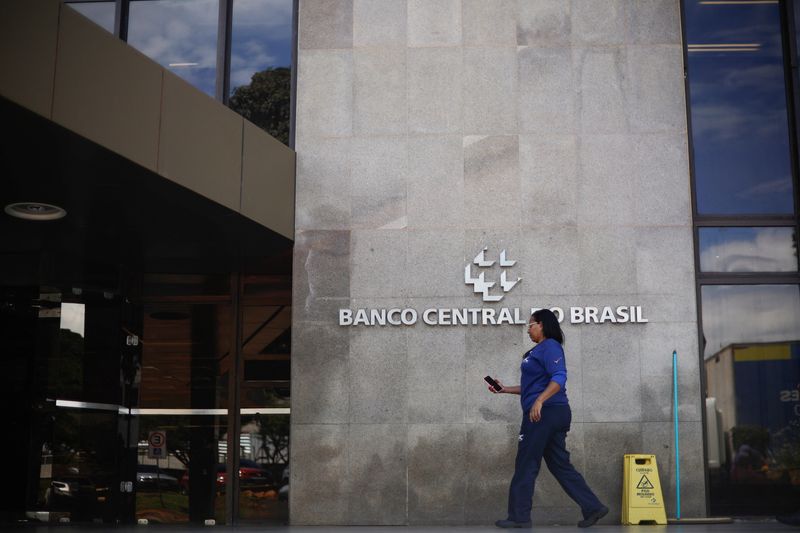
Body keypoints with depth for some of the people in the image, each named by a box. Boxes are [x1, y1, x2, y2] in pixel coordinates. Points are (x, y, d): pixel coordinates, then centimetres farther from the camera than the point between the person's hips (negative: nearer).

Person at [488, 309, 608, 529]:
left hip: (545, 412, -10)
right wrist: (505, 389, 24)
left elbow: (559, 378, -22)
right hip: (553, 414, 10)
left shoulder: (549, 346, -9)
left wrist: (539, 401, -31)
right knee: (560, 464, 10)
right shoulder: (539, 350, 21)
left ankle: (519, 517, 5)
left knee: (526, 465, -2)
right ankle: (593, 508, 9)